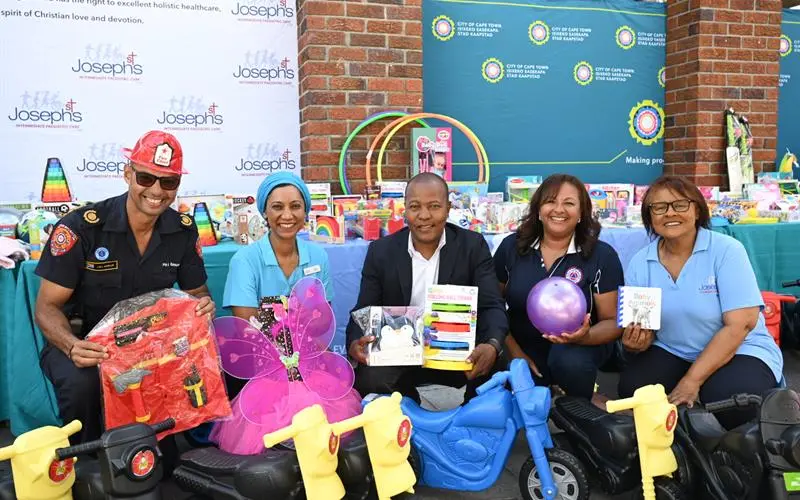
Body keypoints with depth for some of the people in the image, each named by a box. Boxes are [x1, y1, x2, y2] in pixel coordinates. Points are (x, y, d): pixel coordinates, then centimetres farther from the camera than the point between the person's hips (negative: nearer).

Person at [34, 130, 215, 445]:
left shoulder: (183, 231, -4)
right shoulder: (80, 227, -16)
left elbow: (196, 292, 6)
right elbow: (48, 306, -12)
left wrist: (204, 304, -20)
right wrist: (72, 346, -34)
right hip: (84, 343, -2)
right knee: (81, 382, -35)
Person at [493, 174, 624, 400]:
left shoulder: (602, 256, -8)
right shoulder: (511, 247, -2)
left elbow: (612, 321, -6)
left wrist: (585, 336, -28)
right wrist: (514, 351, -8)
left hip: (578, 348, -1)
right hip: (524, 348, 1)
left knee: (570, 361, -34)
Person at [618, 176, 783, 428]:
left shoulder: (727, 250, -15)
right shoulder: (640, 262, -3)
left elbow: (739, 325, -20)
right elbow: (642, 329, 3)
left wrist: (692, 380, -24)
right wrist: (637, 341, -23)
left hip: (741, 352, -3)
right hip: (672, 352, 4)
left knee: (726, 398, -33)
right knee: (632, 386, -22)